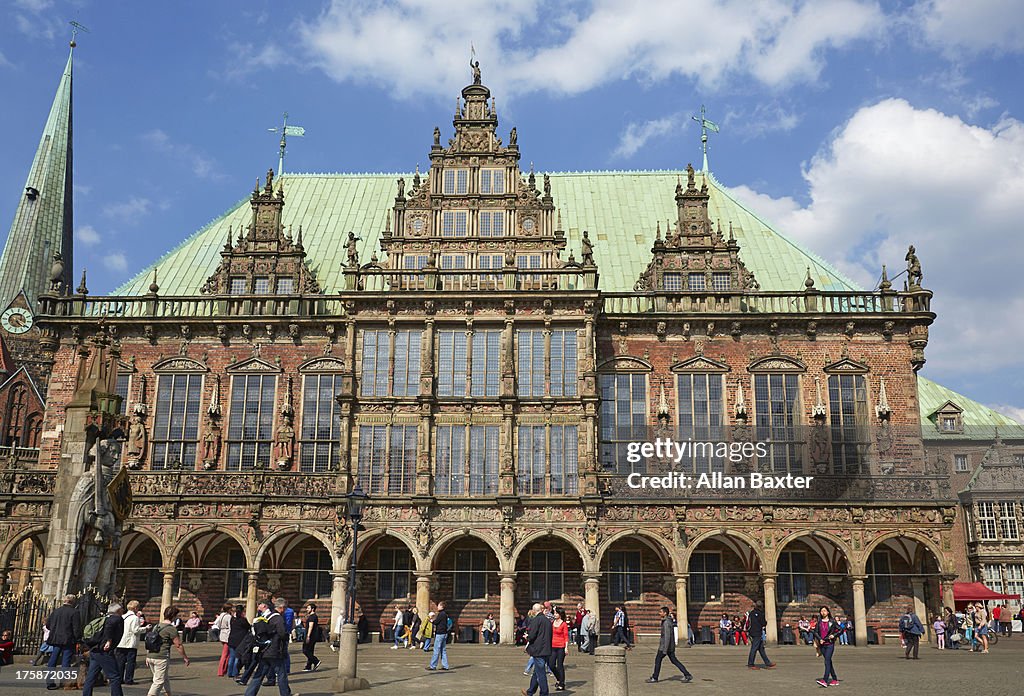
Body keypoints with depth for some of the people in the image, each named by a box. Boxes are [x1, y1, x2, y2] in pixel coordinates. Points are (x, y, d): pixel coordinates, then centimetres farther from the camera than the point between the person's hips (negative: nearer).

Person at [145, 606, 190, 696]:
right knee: (159, 682, -4)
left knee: (165, 678, 22)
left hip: (150, 657, 8)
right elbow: (178, 645, -7)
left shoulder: (156, 626, 13)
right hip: (161, 658, -8)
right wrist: (185, 658, 3)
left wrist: (147, 657, 23)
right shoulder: (171, 629, -9)